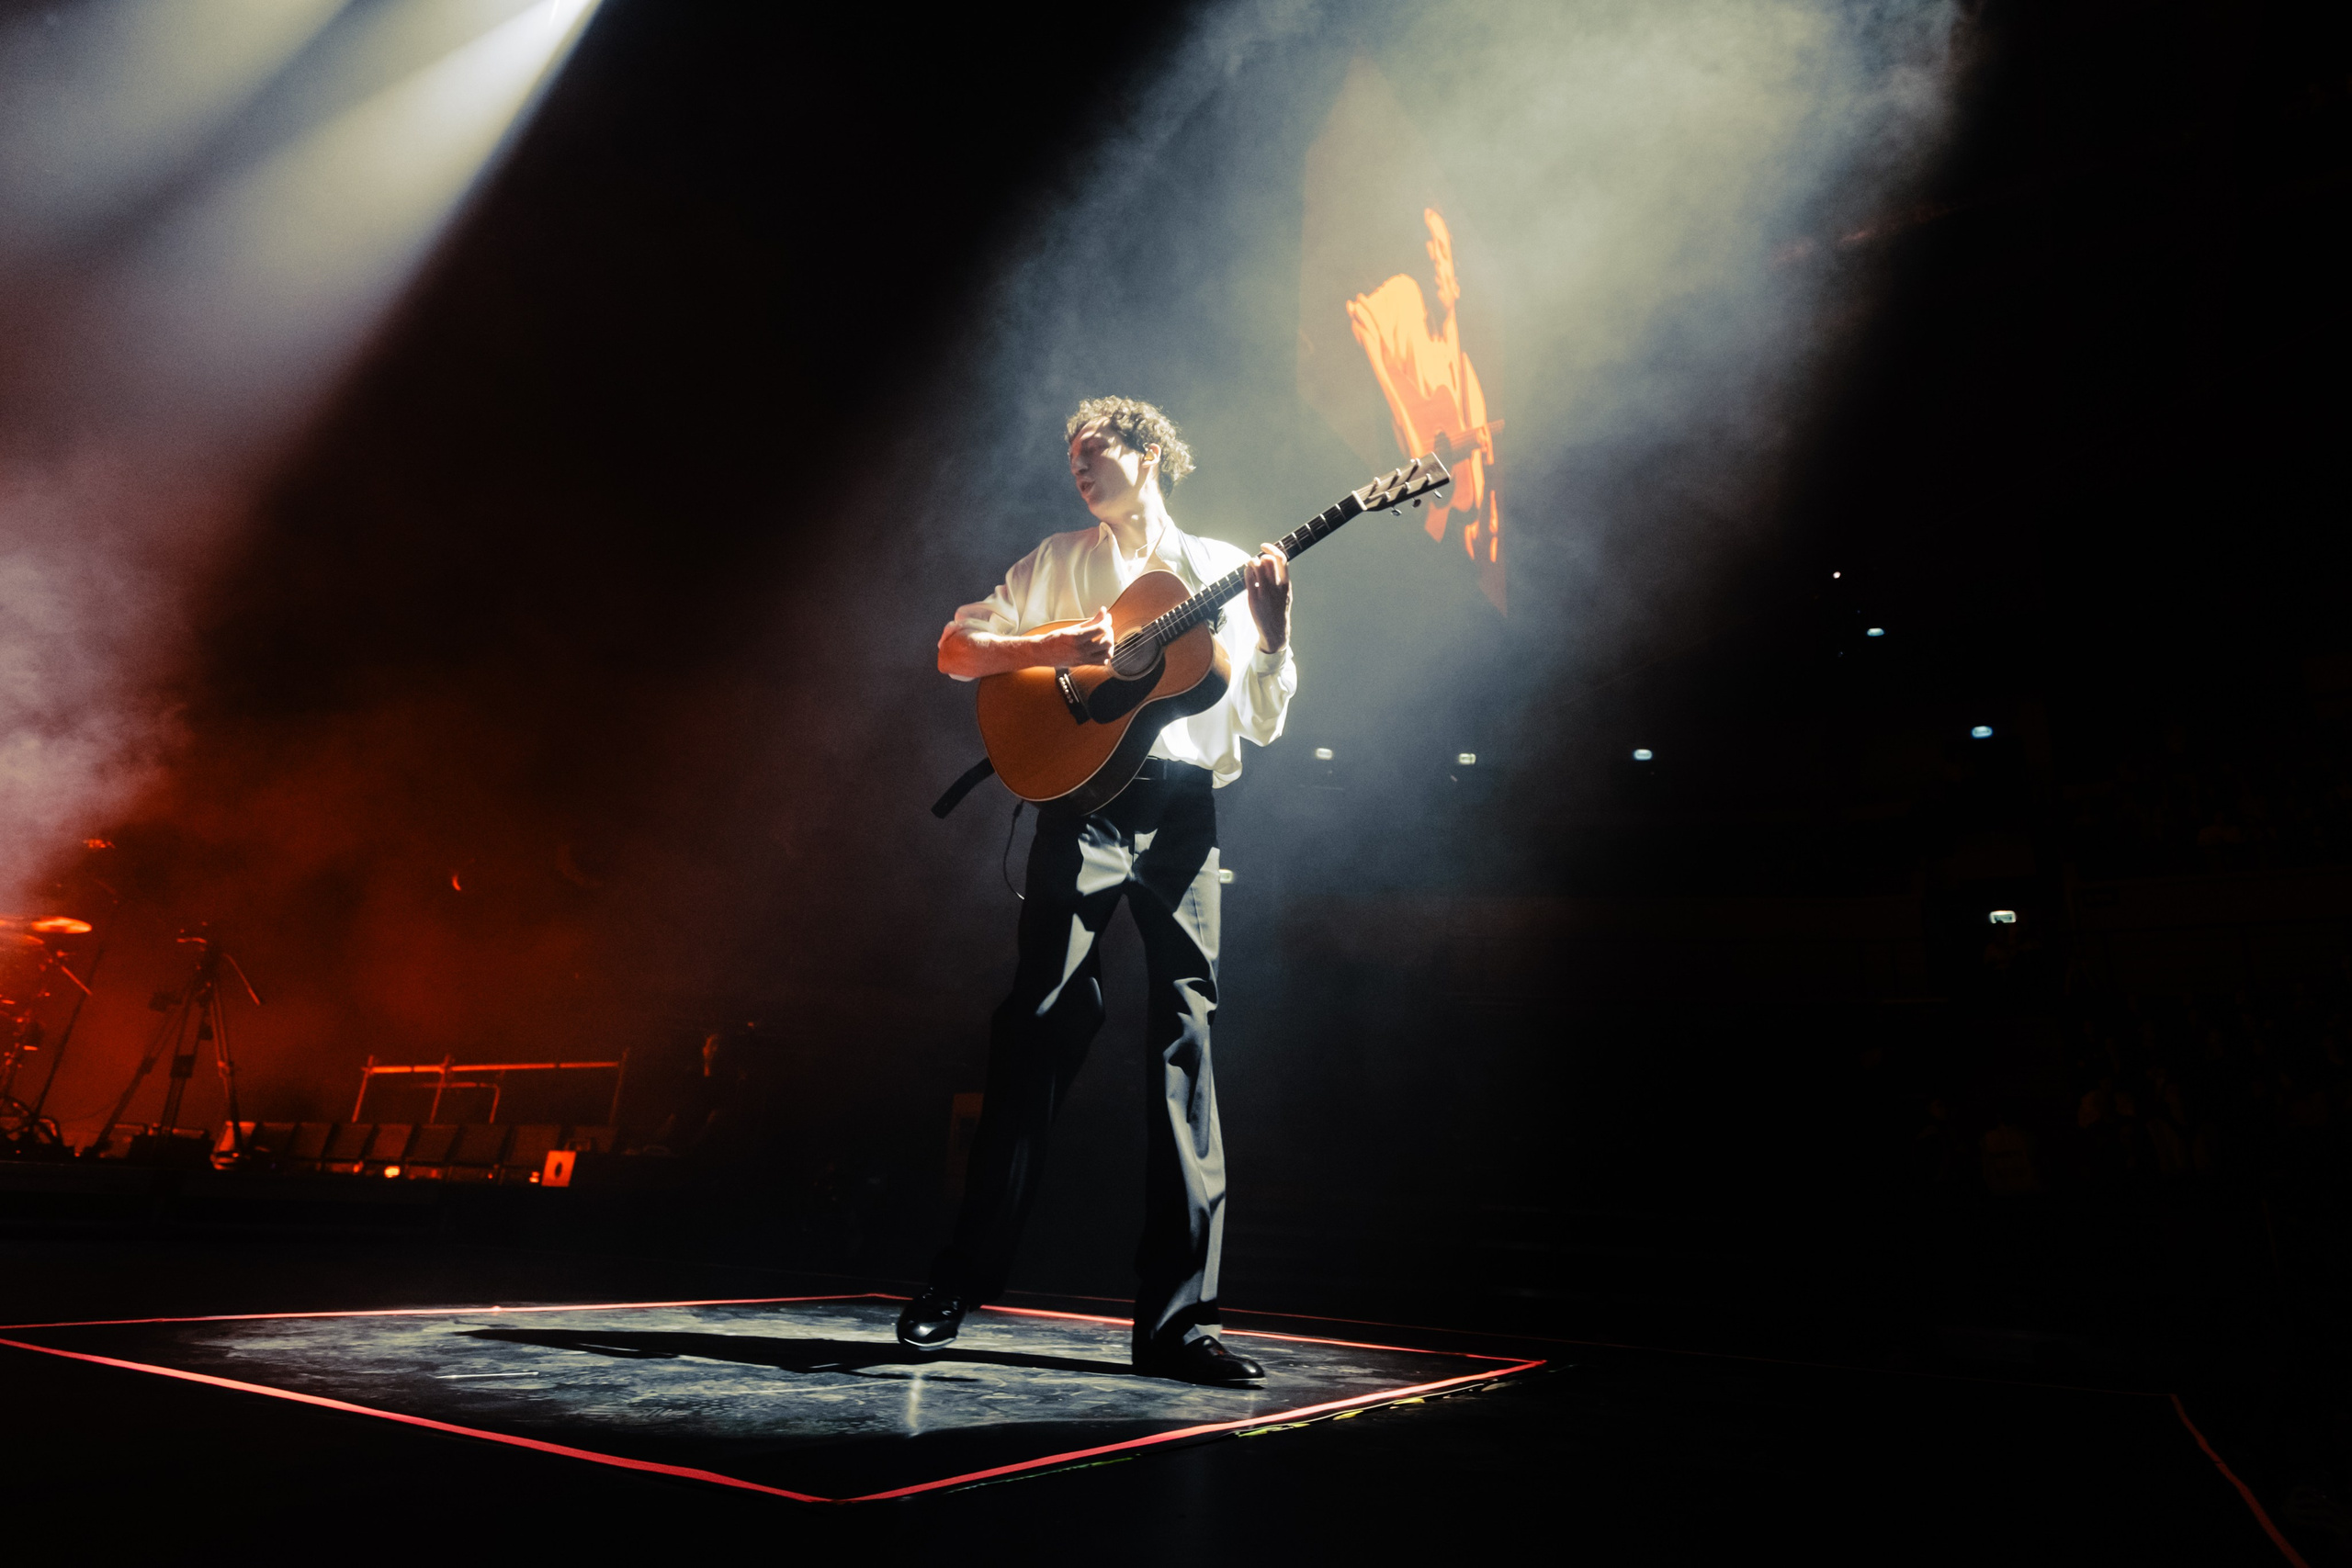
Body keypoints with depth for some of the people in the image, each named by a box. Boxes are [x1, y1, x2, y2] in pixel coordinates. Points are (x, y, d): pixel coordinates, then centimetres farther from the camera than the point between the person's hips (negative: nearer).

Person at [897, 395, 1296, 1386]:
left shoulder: (1224, 571, 18)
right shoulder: (1057, 562, 18)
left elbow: (1263, 722, 13)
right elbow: (955, 649, 10)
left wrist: (1272, 635, -4)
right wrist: (1059, 647, -6)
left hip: (1186, 812, 1)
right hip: (1084, 797, -1)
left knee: (1185, 1049, -3)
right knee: (1038, 1031, -8)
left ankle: (1177, 1314, 2)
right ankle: (959, 1284, 3)